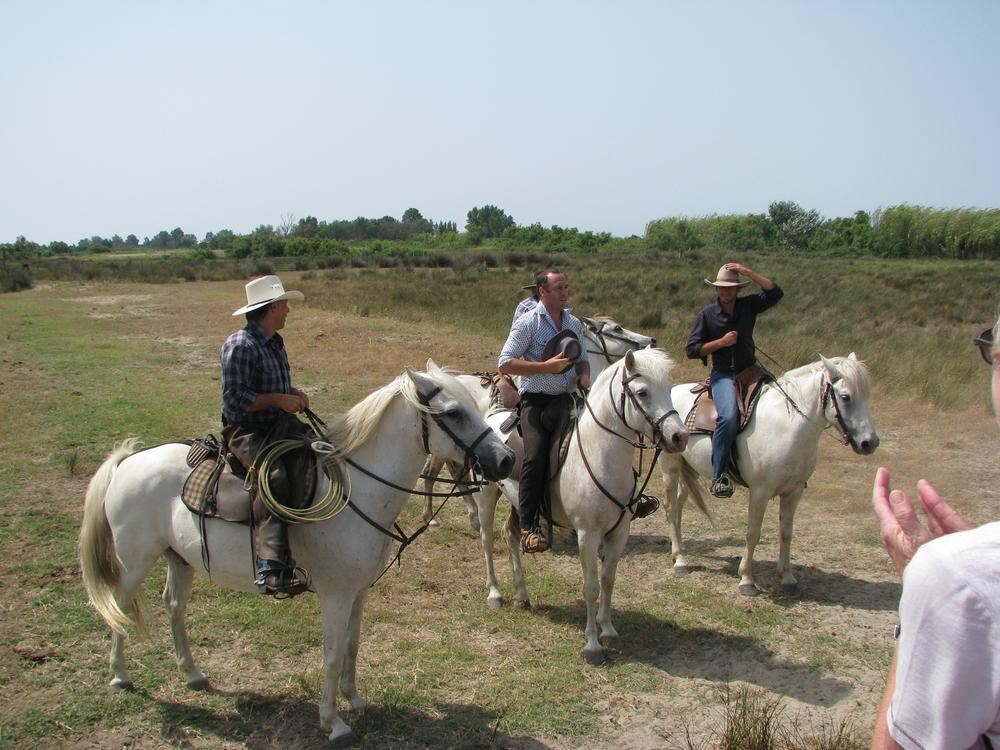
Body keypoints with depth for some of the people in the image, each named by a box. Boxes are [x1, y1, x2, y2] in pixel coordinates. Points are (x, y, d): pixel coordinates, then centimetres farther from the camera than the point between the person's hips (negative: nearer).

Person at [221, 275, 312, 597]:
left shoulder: (275, 343, 15)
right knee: (274, 477, -34)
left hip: (281, 425, 9)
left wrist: (294, 394, 6)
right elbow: (234, 399, -18)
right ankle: (270, 568, -40)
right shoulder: (239, 345, -14)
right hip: (246, 432, -9)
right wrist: (279, 399, -20)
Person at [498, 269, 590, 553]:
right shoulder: (527, 322, -5)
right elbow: (505, 364, -12)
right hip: (535, 400, -6)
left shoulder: (574, 323, 15)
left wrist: (584, 376, 2)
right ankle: (528, 527, -17)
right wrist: (547, 366, -20)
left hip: (566, 399, 6)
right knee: (535, 453, -22)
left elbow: (582, 359, 27)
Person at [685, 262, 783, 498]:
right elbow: (692, 350, 0)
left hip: (750, 370, 5)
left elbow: (775, 293, -6)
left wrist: (747, 272, -9)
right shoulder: (706, 315, 3)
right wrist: (722, 342, -10)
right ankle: (719, 476, -24)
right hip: (723, 374, -5)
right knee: (729, 417, -30)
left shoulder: (748, 306, 9)